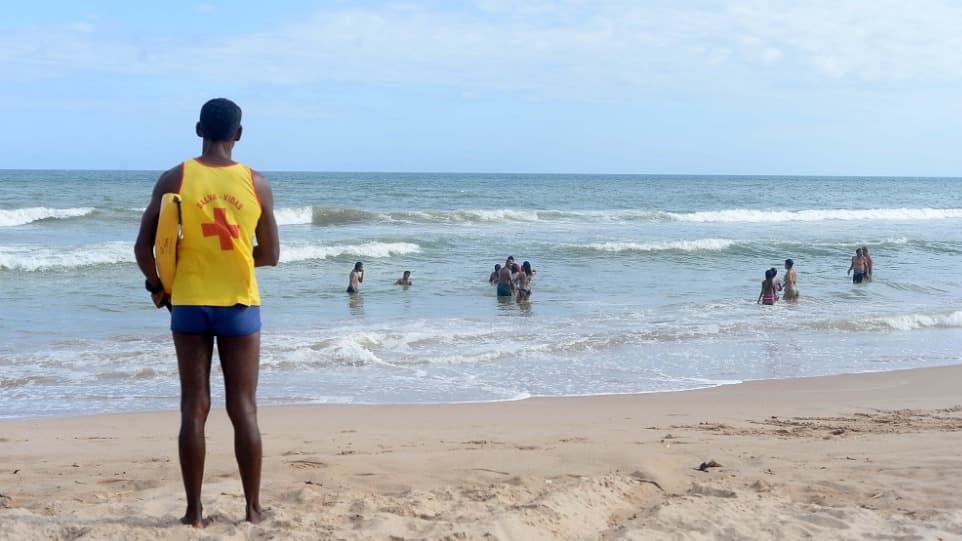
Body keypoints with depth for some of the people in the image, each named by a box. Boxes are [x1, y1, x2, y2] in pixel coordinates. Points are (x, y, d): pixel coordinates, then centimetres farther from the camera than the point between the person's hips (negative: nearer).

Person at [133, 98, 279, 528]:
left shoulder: (174, 180, -4)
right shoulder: (257, 184, -3)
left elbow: (143, 246, -5)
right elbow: (270, 255, 3)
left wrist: (156, 286, 12)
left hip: (189, 303, 0)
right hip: (239, 305, 0)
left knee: (194, 408, 5)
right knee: (244, 410, 6)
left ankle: (194, 512, 8)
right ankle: (253, 508, 10)